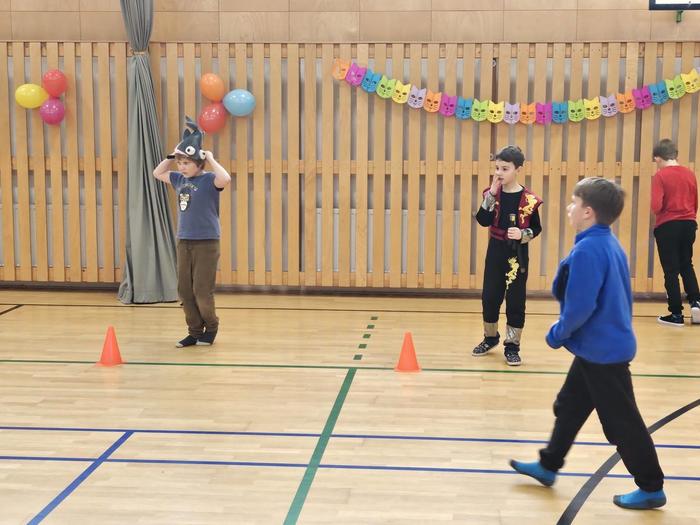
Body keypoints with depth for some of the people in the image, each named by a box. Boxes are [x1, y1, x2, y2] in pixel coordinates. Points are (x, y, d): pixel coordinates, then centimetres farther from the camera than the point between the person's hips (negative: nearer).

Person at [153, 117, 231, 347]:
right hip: (184, 241, 7)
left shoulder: (208, 180, -11)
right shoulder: (180, 179, 8)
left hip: (206, 242, -6)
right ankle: (195, 332, 19)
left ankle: (211, 327, 19)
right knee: (184, 290, 7)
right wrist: (172, 155, 8)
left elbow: (225, 179, -32)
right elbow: (157, 173, 22)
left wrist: (211, 159, -19)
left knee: (202, 291, -4)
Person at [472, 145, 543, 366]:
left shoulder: (528, 198, -8)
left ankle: (512, 346, 13)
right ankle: (490, 338, 30)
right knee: (489, 297, 10)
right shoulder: (493, 193, 0)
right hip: (495, 252, 3)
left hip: (517, 255, -3)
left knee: (515, 301, 2)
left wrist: (523, 234, -19)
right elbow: (483, 220, -13)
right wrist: (492, 194, -19)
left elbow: (536, 228, 0)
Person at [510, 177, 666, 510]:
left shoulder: (588, 250, -23)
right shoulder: (609, 244, 7)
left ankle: (651, 488, 15)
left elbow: (580, 306, -27)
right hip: (604, 345, 10)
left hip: (602, 351, -10)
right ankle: (548, 466, 33)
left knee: (621, 421, 2)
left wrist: (558, 334, -11)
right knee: (570, 407, 20)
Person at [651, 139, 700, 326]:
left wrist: (659, 212, 4)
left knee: (671, 270, 4)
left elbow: (656, 206, -18)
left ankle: (676, 314, 8)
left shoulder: (660, 176, -10)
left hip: (667, 226, -5)